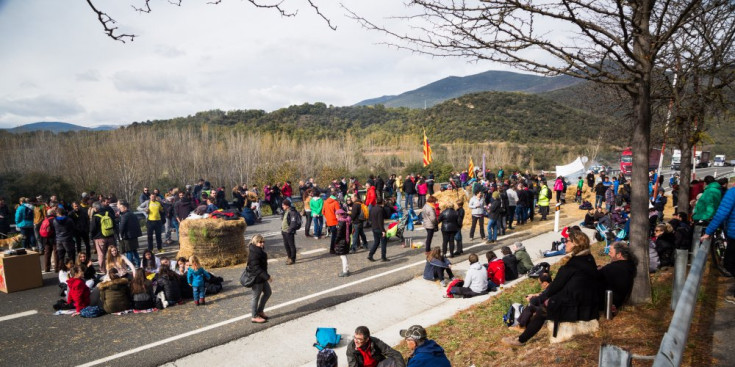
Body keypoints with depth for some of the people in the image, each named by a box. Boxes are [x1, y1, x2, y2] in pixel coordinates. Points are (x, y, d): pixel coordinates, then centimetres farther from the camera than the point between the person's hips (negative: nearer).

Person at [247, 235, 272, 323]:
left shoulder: (260, 251, 7)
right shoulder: (254, 254, -24)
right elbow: (256, 268, -28)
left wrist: (266, 276, 22)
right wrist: (267, 276, -27)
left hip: (262, 277, 10)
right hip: (256, 278, -10)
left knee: (267, 292, 18)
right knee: (256, 297, 4)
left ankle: (260, 311, 31)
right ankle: (254, 317, 19)